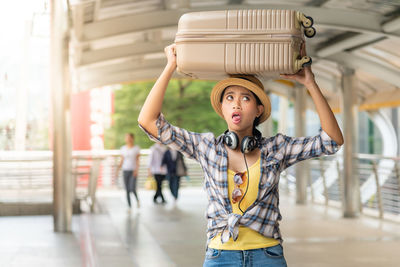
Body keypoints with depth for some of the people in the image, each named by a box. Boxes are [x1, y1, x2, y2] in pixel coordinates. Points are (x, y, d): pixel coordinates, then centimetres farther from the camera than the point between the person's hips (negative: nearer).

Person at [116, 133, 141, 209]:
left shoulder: (137, 148, -2)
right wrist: (118, 170, -1)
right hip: (125, 171, 3)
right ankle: (129, 206, 7)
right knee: (127, 190, -1)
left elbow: (137, 160, -7)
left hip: (133, 171, -3)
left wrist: (136, 169, -21)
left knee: (132, 189, -17)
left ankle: (137, 199, 12)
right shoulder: (123, 148, 6)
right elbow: (122, 160, 9)